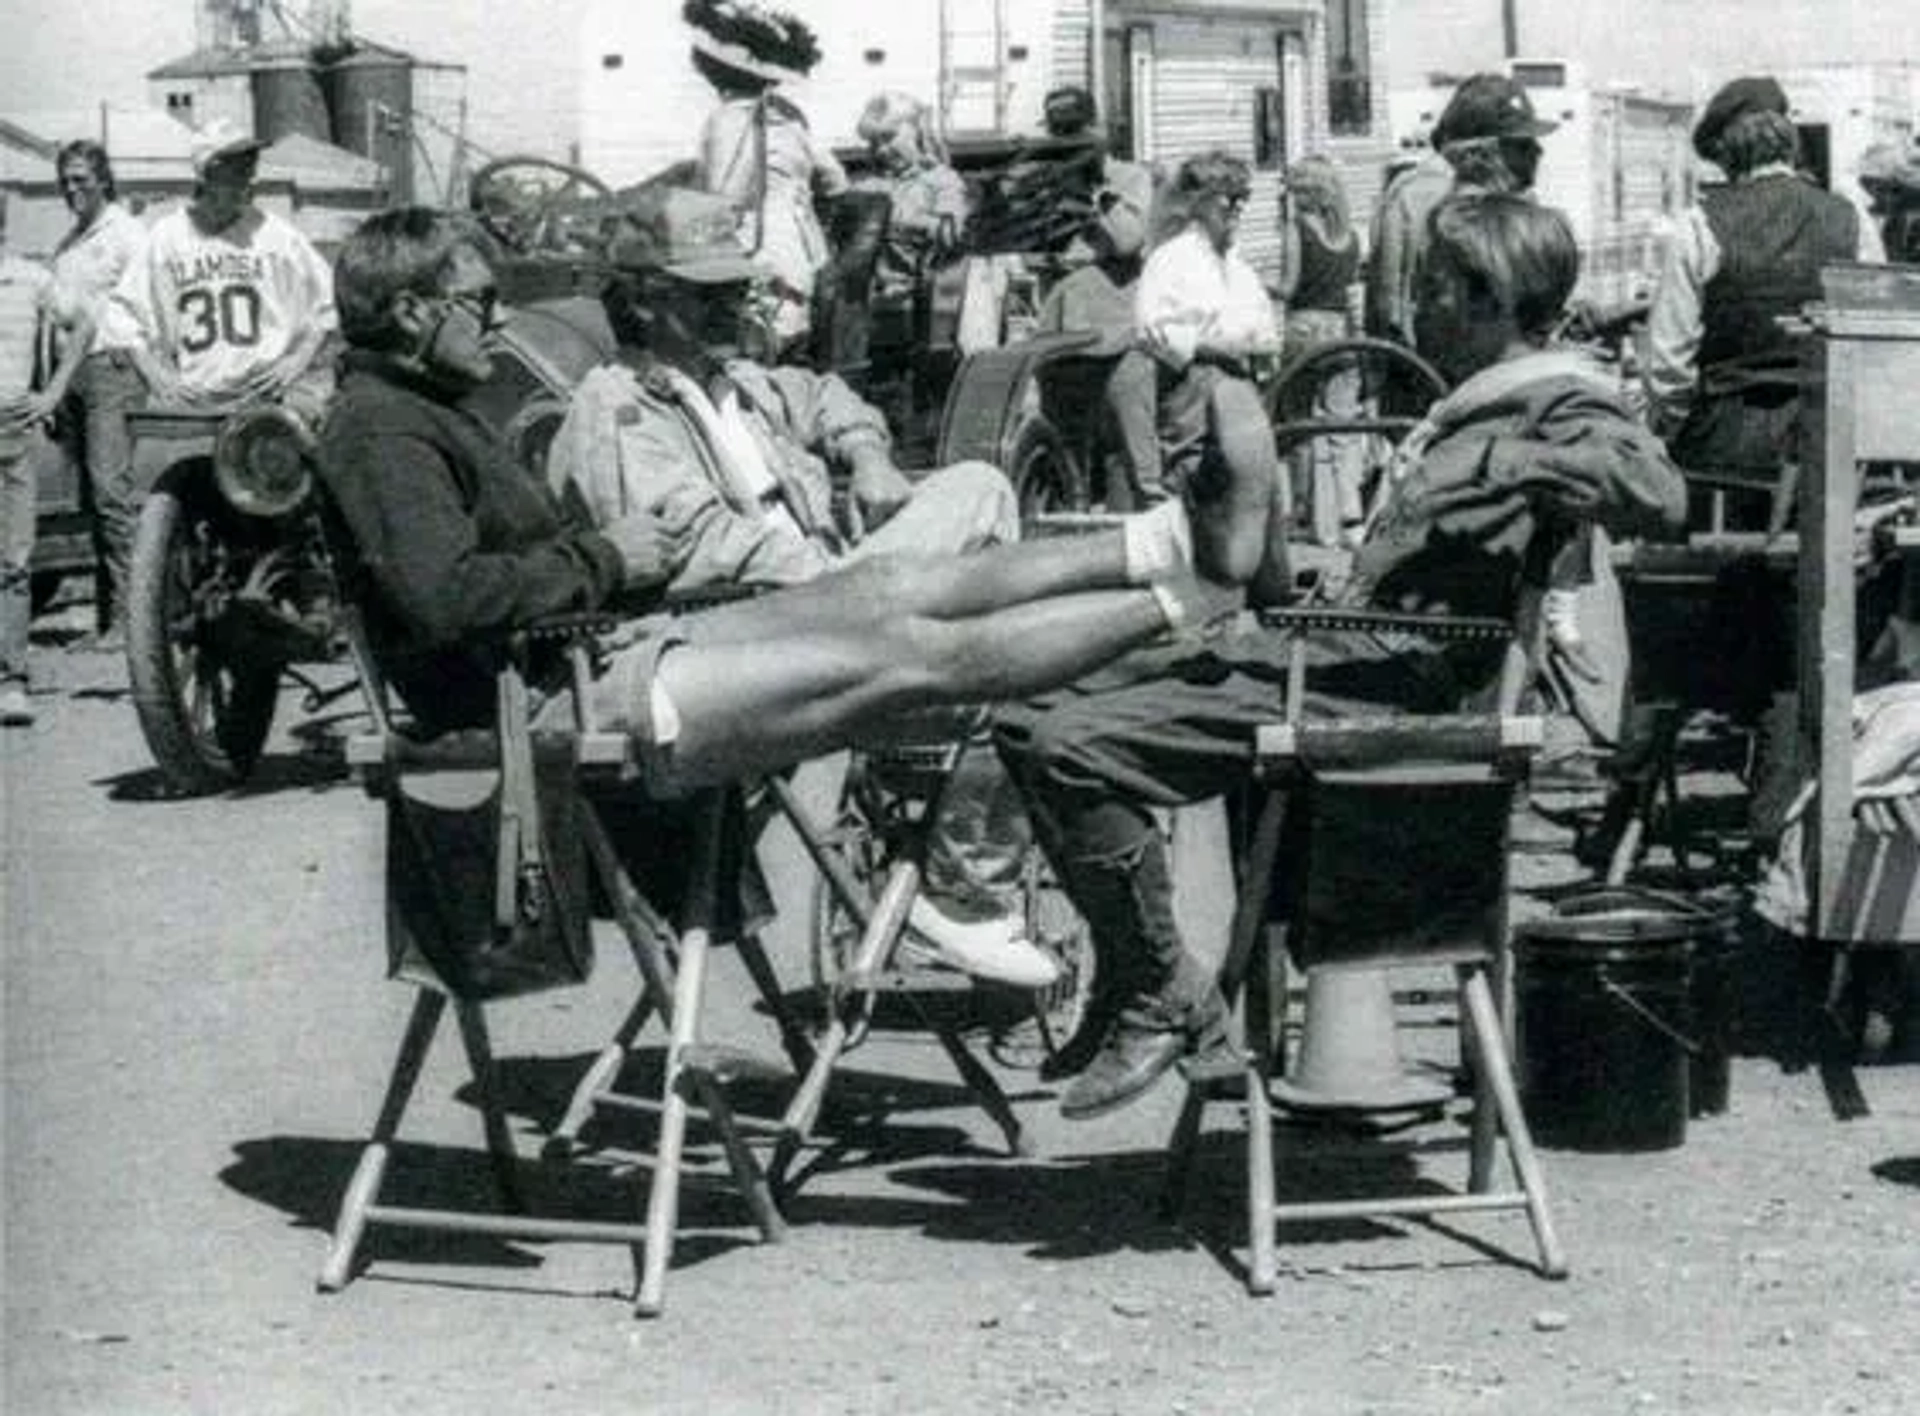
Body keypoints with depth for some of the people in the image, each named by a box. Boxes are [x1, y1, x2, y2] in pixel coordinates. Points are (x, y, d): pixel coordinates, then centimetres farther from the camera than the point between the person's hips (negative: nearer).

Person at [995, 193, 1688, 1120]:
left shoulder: (1563, 410, -5)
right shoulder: (1475, 406, 25)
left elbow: (1657, 496, -26)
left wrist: (1503, 465, -26)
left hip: (1381, 679, -11)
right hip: (1324, 638, 11)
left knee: (1073, 748, -22)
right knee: (1031, 721, 7)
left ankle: (1164, 999, -7)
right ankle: (1127, 983, 11)